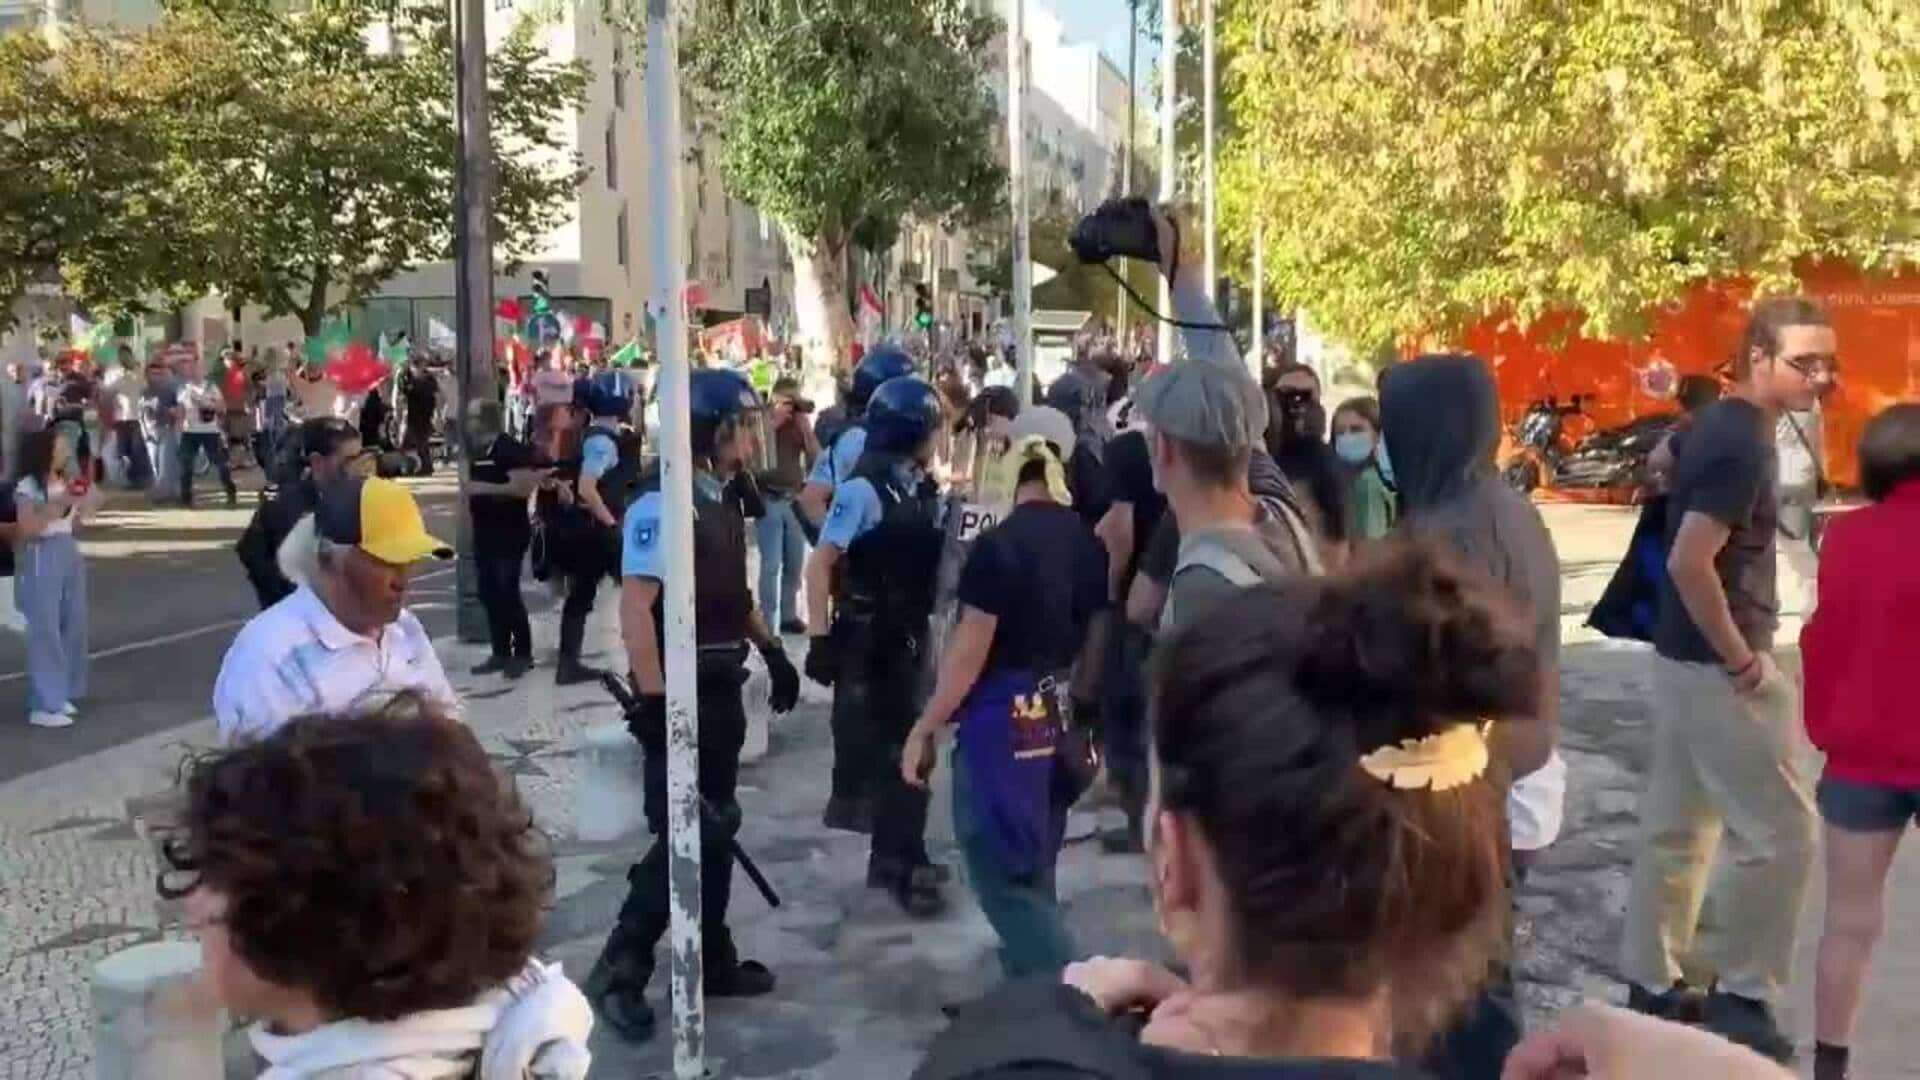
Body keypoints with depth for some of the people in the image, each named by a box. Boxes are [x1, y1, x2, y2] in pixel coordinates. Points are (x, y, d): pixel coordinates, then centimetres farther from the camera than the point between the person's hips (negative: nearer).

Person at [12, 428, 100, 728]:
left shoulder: (66, 482, 11)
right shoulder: (27, 488, -11)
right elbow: (25, 530, -17)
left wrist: (87, 504, 1)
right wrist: (58, 504, -21)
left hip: (69, 554, 8)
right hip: (42, 560, -8)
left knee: (73, 626, 11)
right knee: (45, 631, -5)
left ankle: (60, 694, 23)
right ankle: (43, 705, 0)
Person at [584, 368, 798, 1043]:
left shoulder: (724, 499, 9)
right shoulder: (663, 503, -18)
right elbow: (635, 609, -23)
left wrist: (773, 651, 16)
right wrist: (653, 701, -26)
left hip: (722, 687, 9)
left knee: (715, 828, 14)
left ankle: (711, 960, 26)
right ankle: (618, 970, 8)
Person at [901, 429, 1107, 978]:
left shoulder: (997, 545, -15)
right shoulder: (1087, 543, 4)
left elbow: (969, 653, -15)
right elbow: (1094, 642, 10)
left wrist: (924, 729, -7)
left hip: (1002, 718, -7)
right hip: (1057, 717, 7)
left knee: (1001, 870, 1)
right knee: (1032, 867, 19)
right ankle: (1033, 979, 29)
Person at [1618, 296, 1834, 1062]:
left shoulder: (1718, 424, 9)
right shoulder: (1742, 441, -20)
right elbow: (1690, 562, -28)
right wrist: (1741, 660, -18)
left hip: (1685, 655, 9)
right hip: (1717, 667, -9)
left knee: (1676, 826, 15)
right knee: (1779, 833, 2)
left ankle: (1651, 984, 24)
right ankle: (1741, 996, 14)